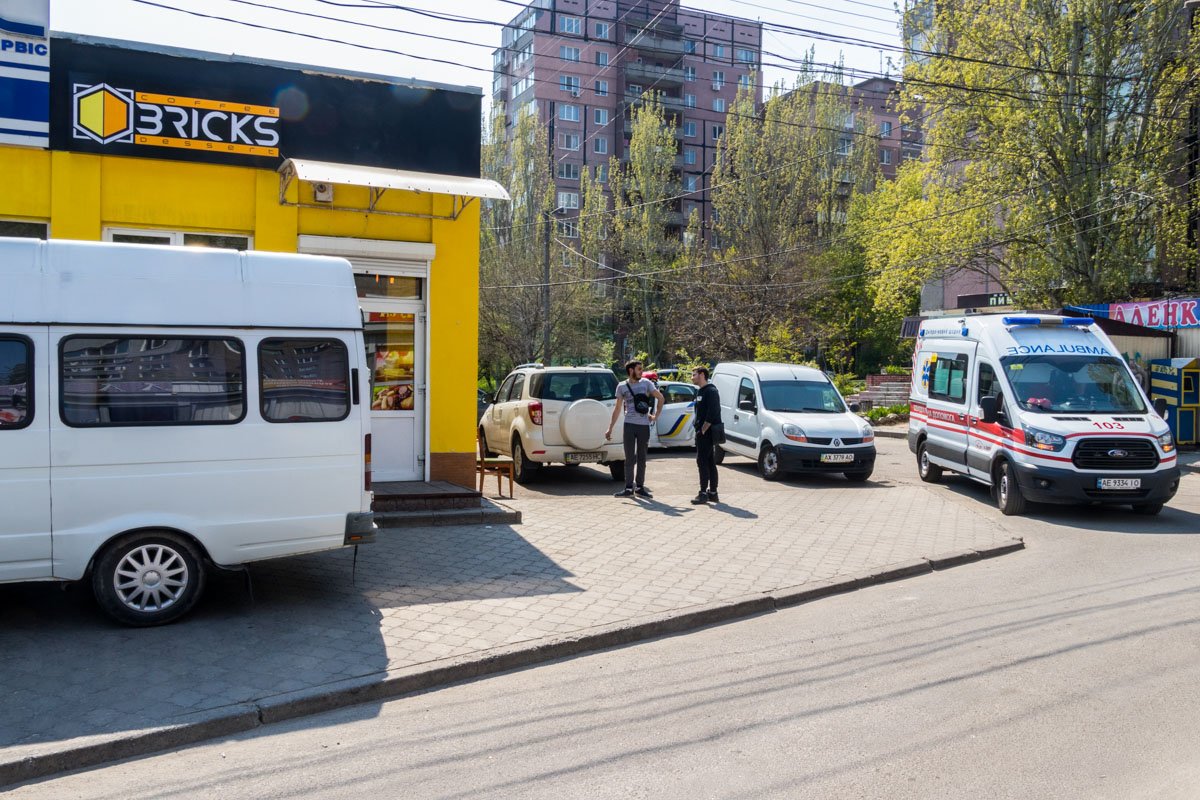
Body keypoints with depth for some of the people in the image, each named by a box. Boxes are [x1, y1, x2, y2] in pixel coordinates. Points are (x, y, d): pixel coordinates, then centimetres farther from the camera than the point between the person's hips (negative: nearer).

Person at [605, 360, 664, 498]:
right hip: (629, 425, -1)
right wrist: (610, 429, 5)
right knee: (630, 458, 1)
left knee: (641, 458, 7)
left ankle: (640, 487, 14)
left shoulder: (646, 383, 5)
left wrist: (655, 416, 4)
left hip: (644, 425, 1)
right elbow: (617, 409, 8)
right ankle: (628, 487, 5)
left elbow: (660, 397, 11)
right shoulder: (622, 386, 4)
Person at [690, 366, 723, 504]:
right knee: (710, 463, 11)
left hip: (706, 433, -10)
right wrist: (699, 429, 12)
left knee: (702, 461, -10)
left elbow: (712, 413, -21)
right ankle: (713, 493, 16)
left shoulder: (711, 391, -13)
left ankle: (703, 493, -8)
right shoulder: (700, 392, 18)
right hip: (702, 432, 10)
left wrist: (703, 430, -19)